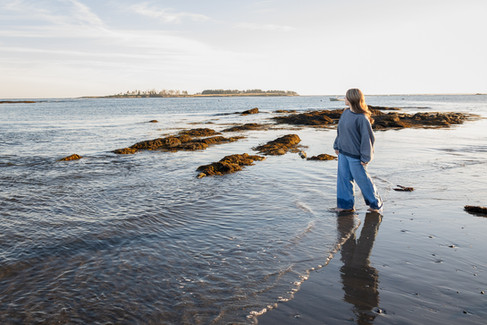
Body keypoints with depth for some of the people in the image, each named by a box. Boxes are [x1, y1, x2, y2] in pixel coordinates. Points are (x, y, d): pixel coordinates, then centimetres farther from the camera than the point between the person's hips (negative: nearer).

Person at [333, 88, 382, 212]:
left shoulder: (361, 118, -21)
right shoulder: (345, 113, 3)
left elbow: (368, 138, -18)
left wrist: (365, 158, -17)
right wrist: (337, 145, 15)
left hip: (355, 155, -7)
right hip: (343, 153, 8)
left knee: (362, 179, 5)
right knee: (344, 178, 12)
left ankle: (376, 204, 25)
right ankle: (347, 204, 25)